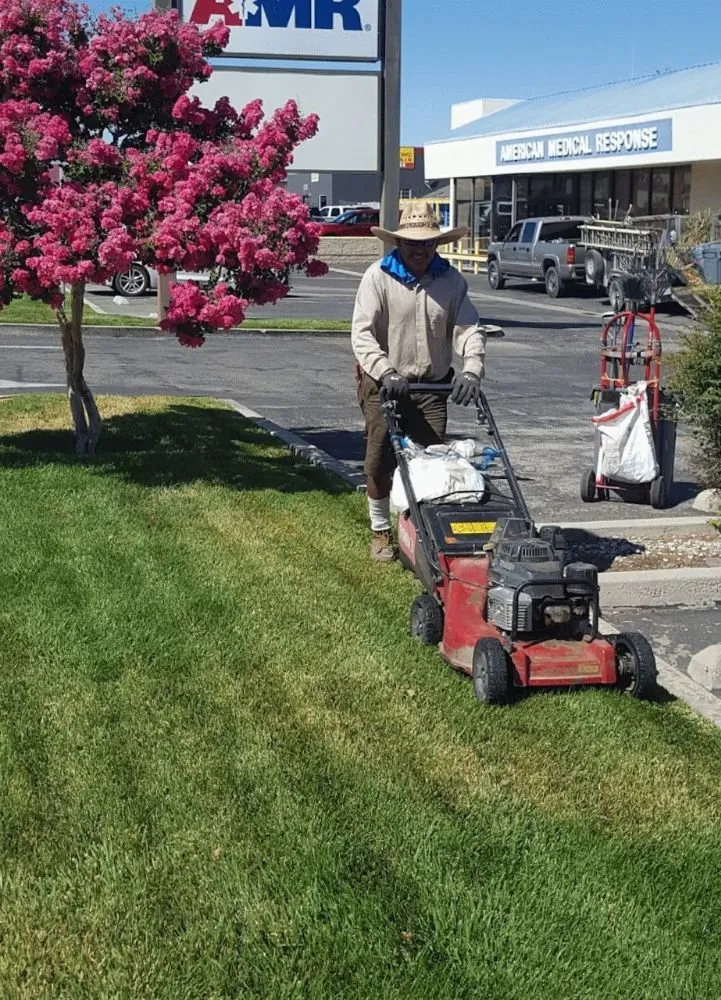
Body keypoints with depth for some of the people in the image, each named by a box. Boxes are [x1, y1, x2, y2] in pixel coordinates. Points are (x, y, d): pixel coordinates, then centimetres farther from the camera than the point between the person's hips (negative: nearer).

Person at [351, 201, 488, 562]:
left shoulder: (451, 280, 4)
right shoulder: (378, 276, -7)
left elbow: (469, 329, -1)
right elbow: (362, 332, -14)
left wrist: (471, 371, -18)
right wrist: (385, 372, -28)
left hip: (433, 386, 2)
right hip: (384, 385, -2)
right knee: (380, 462, 2)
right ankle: (381, 532, 19)